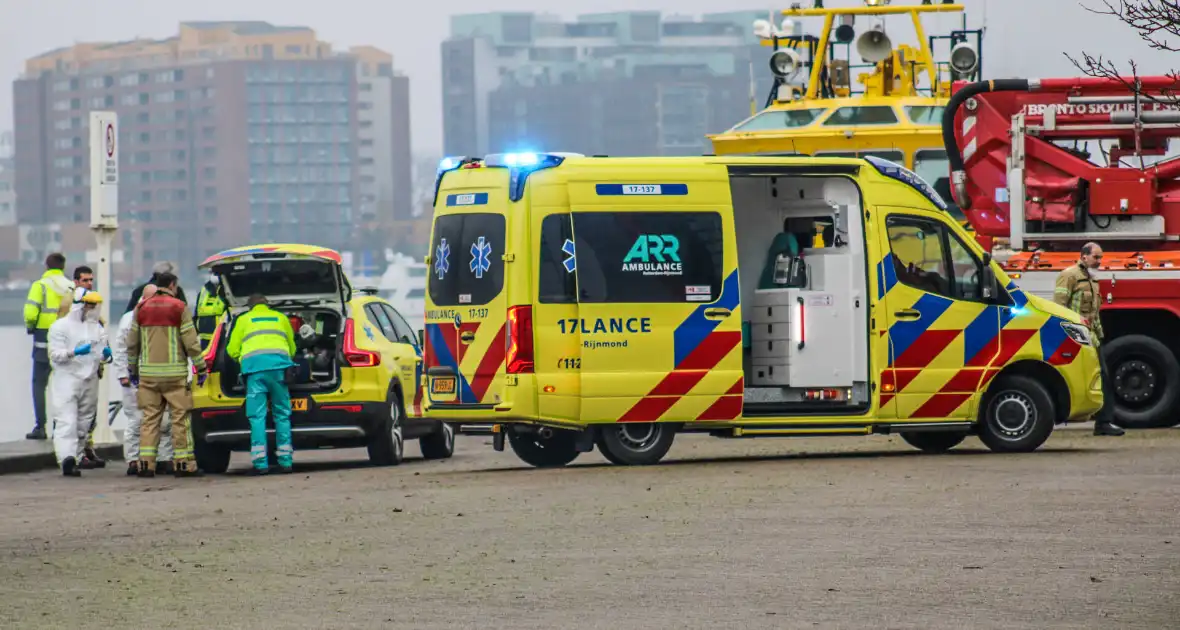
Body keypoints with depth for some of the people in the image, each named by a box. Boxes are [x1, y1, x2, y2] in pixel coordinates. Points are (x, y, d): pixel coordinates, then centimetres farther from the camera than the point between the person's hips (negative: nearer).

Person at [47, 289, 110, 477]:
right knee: (66, 422, -17)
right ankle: (67, 458, -30)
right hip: (67, 379, -6)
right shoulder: (61, 326, -1)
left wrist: (105, 354, -8)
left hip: (90, 381, 6)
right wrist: (74, 352, -24)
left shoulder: (97, 328, 17)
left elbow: (102, 355, 16)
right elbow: (55, 354, -8)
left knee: (83, 424, 5)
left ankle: (74, 459, 9)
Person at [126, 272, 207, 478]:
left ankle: (146, 463, 1)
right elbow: (190, 341, -7)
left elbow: (132, 343, 12)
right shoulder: (179, 308, -4)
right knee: (180, 418, 0)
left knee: (150, 418, 6)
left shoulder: (142, 308, 8)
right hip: (174, 373, -4)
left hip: (148, 373, 4)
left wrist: (132, 368, 22)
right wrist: (201, 368, 0)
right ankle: (183, 463, -1)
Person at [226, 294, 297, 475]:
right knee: (282, 414, 8)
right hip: (279, 363, 2)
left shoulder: (244, 319, 21)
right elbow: (292, 348, 32)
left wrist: (242, 361, 38)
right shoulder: (281, 318, 26)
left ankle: (260, 463, -11)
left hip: (254, 365, -2)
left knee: (257, 416, -4)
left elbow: (232, 350, 18)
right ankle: (285, 461, 4)